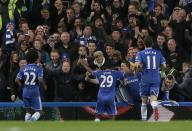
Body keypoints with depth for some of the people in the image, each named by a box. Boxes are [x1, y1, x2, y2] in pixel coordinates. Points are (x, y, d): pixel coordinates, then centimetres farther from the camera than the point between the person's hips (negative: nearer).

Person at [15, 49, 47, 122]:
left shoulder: (23, 68, 4)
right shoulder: (38, 68, -7)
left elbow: (17, 80, 0)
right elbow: (40, 80, -17)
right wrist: (44, 86, 3)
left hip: (25, 92, 4)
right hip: (35, 92, -4)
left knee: (28, 111, 18)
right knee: (38, 111, 2)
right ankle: (32, 120, -27)